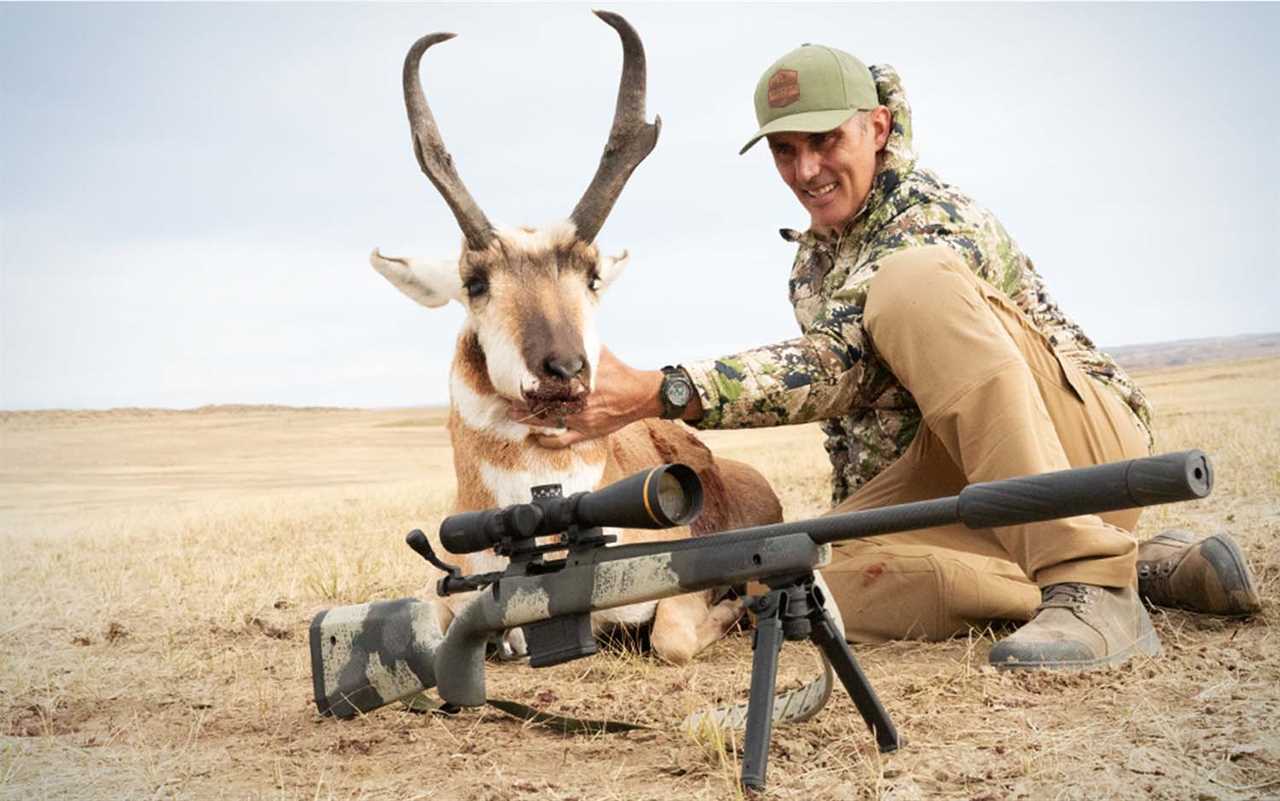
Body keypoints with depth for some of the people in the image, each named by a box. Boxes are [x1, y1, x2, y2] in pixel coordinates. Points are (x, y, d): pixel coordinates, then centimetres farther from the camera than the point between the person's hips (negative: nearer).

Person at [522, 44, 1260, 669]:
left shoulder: (931, 219, -17)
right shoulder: (811, 261, 12)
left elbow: (837, 363, -31)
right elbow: (847, 396, 20)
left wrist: (657, 393, -40)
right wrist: (853, 522, 11)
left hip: (1089, 436, -7)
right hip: (957, 477, 7)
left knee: (914, 285, -31)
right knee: (835, 585, -26)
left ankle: (1093, 586, -32)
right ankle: (1152, 569, -8)